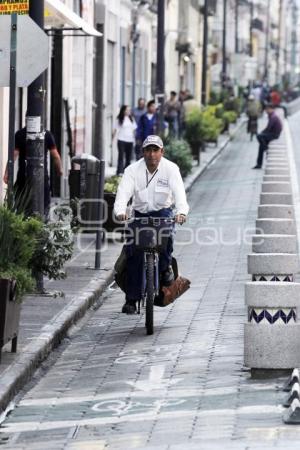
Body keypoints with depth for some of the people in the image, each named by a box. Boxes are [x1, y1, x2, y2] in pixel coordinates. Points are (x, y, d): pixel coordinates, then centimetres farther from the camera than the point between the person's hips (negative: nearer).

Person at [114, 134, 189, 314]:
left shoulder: (170, 168, -8)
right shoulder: (133, 170, -5)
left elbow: (179, 192, -22)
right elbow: (124, 192, -19)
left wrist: (181, 212, -42)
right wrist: (120, 211, -40)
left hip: (162, 211, -1)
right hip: (140, 214, 1)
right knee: (133, 253, -15)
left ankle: (166, 266, -8)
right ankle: (132, 299, -7)